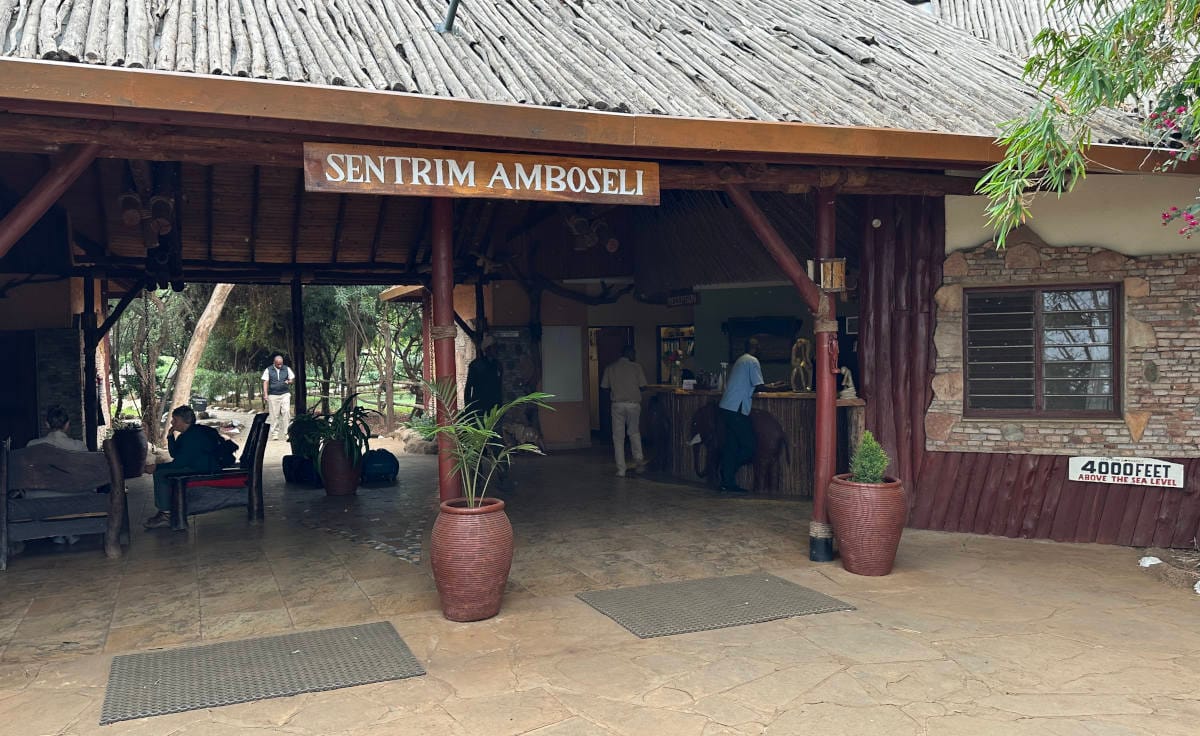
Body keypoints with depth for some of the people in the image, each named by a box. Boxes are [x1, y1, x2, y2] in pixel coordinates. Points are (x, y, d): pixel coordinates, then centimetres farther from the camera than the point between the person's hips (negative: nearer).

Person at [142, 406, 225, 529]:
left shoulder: (194, 435, -21)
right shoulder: (186, 434, 13)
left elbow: (180, 462, -22)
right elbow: (174, 454, 18)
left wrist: (156, 467, -16)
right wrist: (170, 436, 4)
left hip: (205, 470, -11)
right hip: (195, 466, 11)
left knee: (160, 474, -17)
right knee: (161, 472, 14)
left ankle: (166, 515, -13)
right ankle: (163, 511, 10)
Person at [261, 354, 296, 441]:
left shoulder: (287, 369, 6)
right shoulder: (268, 370, 3)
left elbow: (292, 379, 14)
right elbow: (265, 382, 2)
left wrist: (288, 382, -10)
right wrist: (265, 394, -6)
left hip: (285, 394, 0)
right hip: (273, 395, 0)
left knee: (286, 412, -12)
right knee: (274, 415, 1)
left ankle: (286, 433, -9)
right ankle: (274, 433, 9)